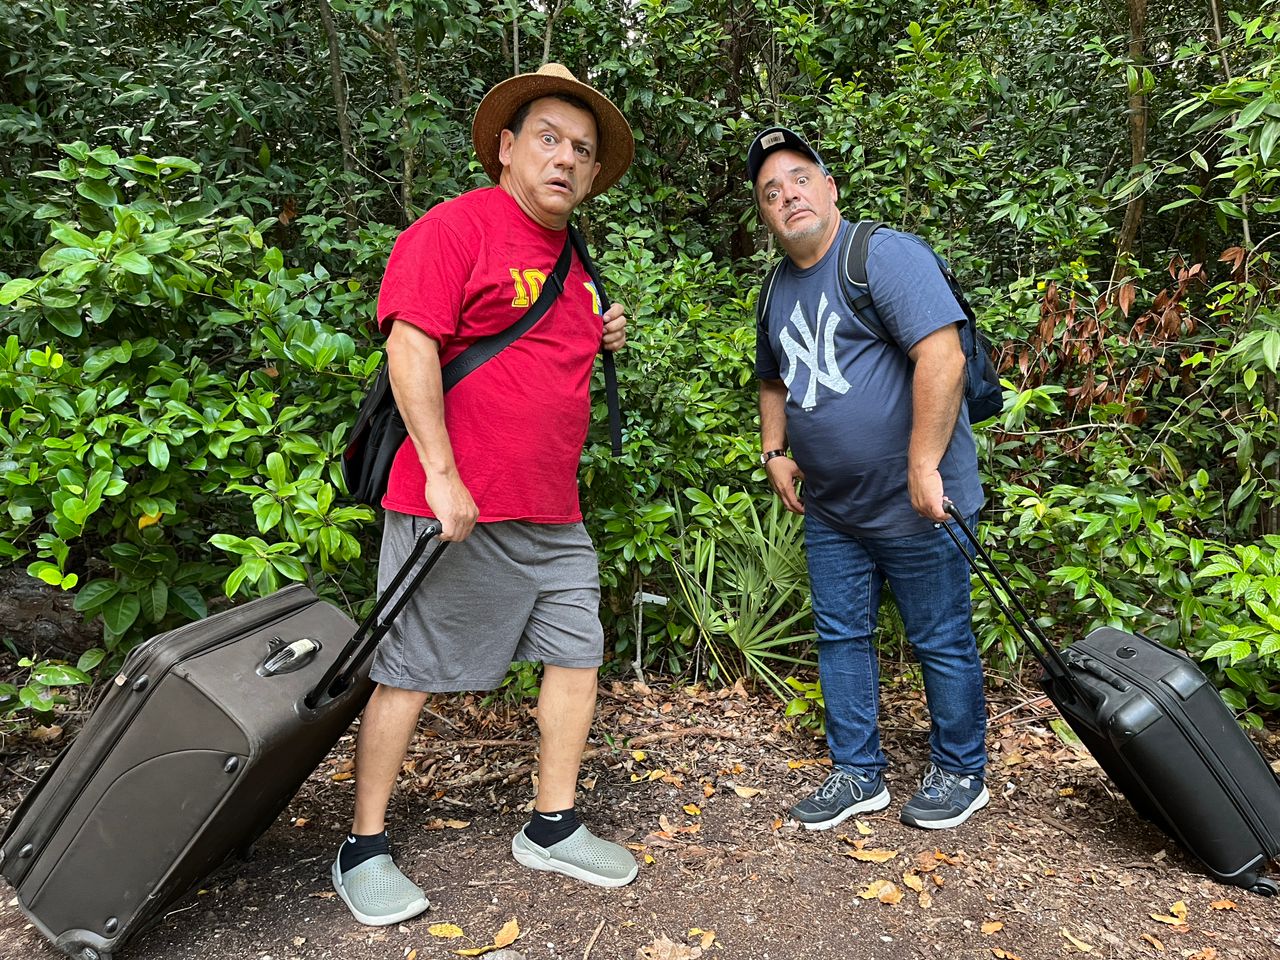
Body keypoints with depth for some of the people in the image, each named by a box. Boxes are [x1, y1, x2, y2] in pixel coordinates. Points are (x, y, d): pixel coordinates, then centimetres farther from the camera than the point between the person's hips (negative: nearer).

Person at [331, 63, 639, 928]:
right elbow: (411, 345, -16)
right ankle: (364, 849, 20)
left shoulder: (575, 262, 19)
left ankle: (552, 827, 27)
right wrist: (441, 474, -21)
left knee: (579, 653, 11)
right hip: (458, 506, -8)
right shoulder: (457, 226, -7)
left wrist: (604, 338, 10)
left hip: (554, 514, 9)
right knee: (411, 674, 3)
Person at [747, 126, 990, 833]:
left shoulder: (884, 254, -13)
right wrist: (775, 452, 10)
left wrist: (924, 466, -24)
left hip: (915, 503, -7)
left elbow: (942, 354, -23)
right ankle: (857, 774, 29)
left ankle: (960, 774, 28)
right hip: (829, 509, 8)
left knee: (940, 641, 7)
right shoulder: (779, 288, 12)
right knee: (840, 639, 13)